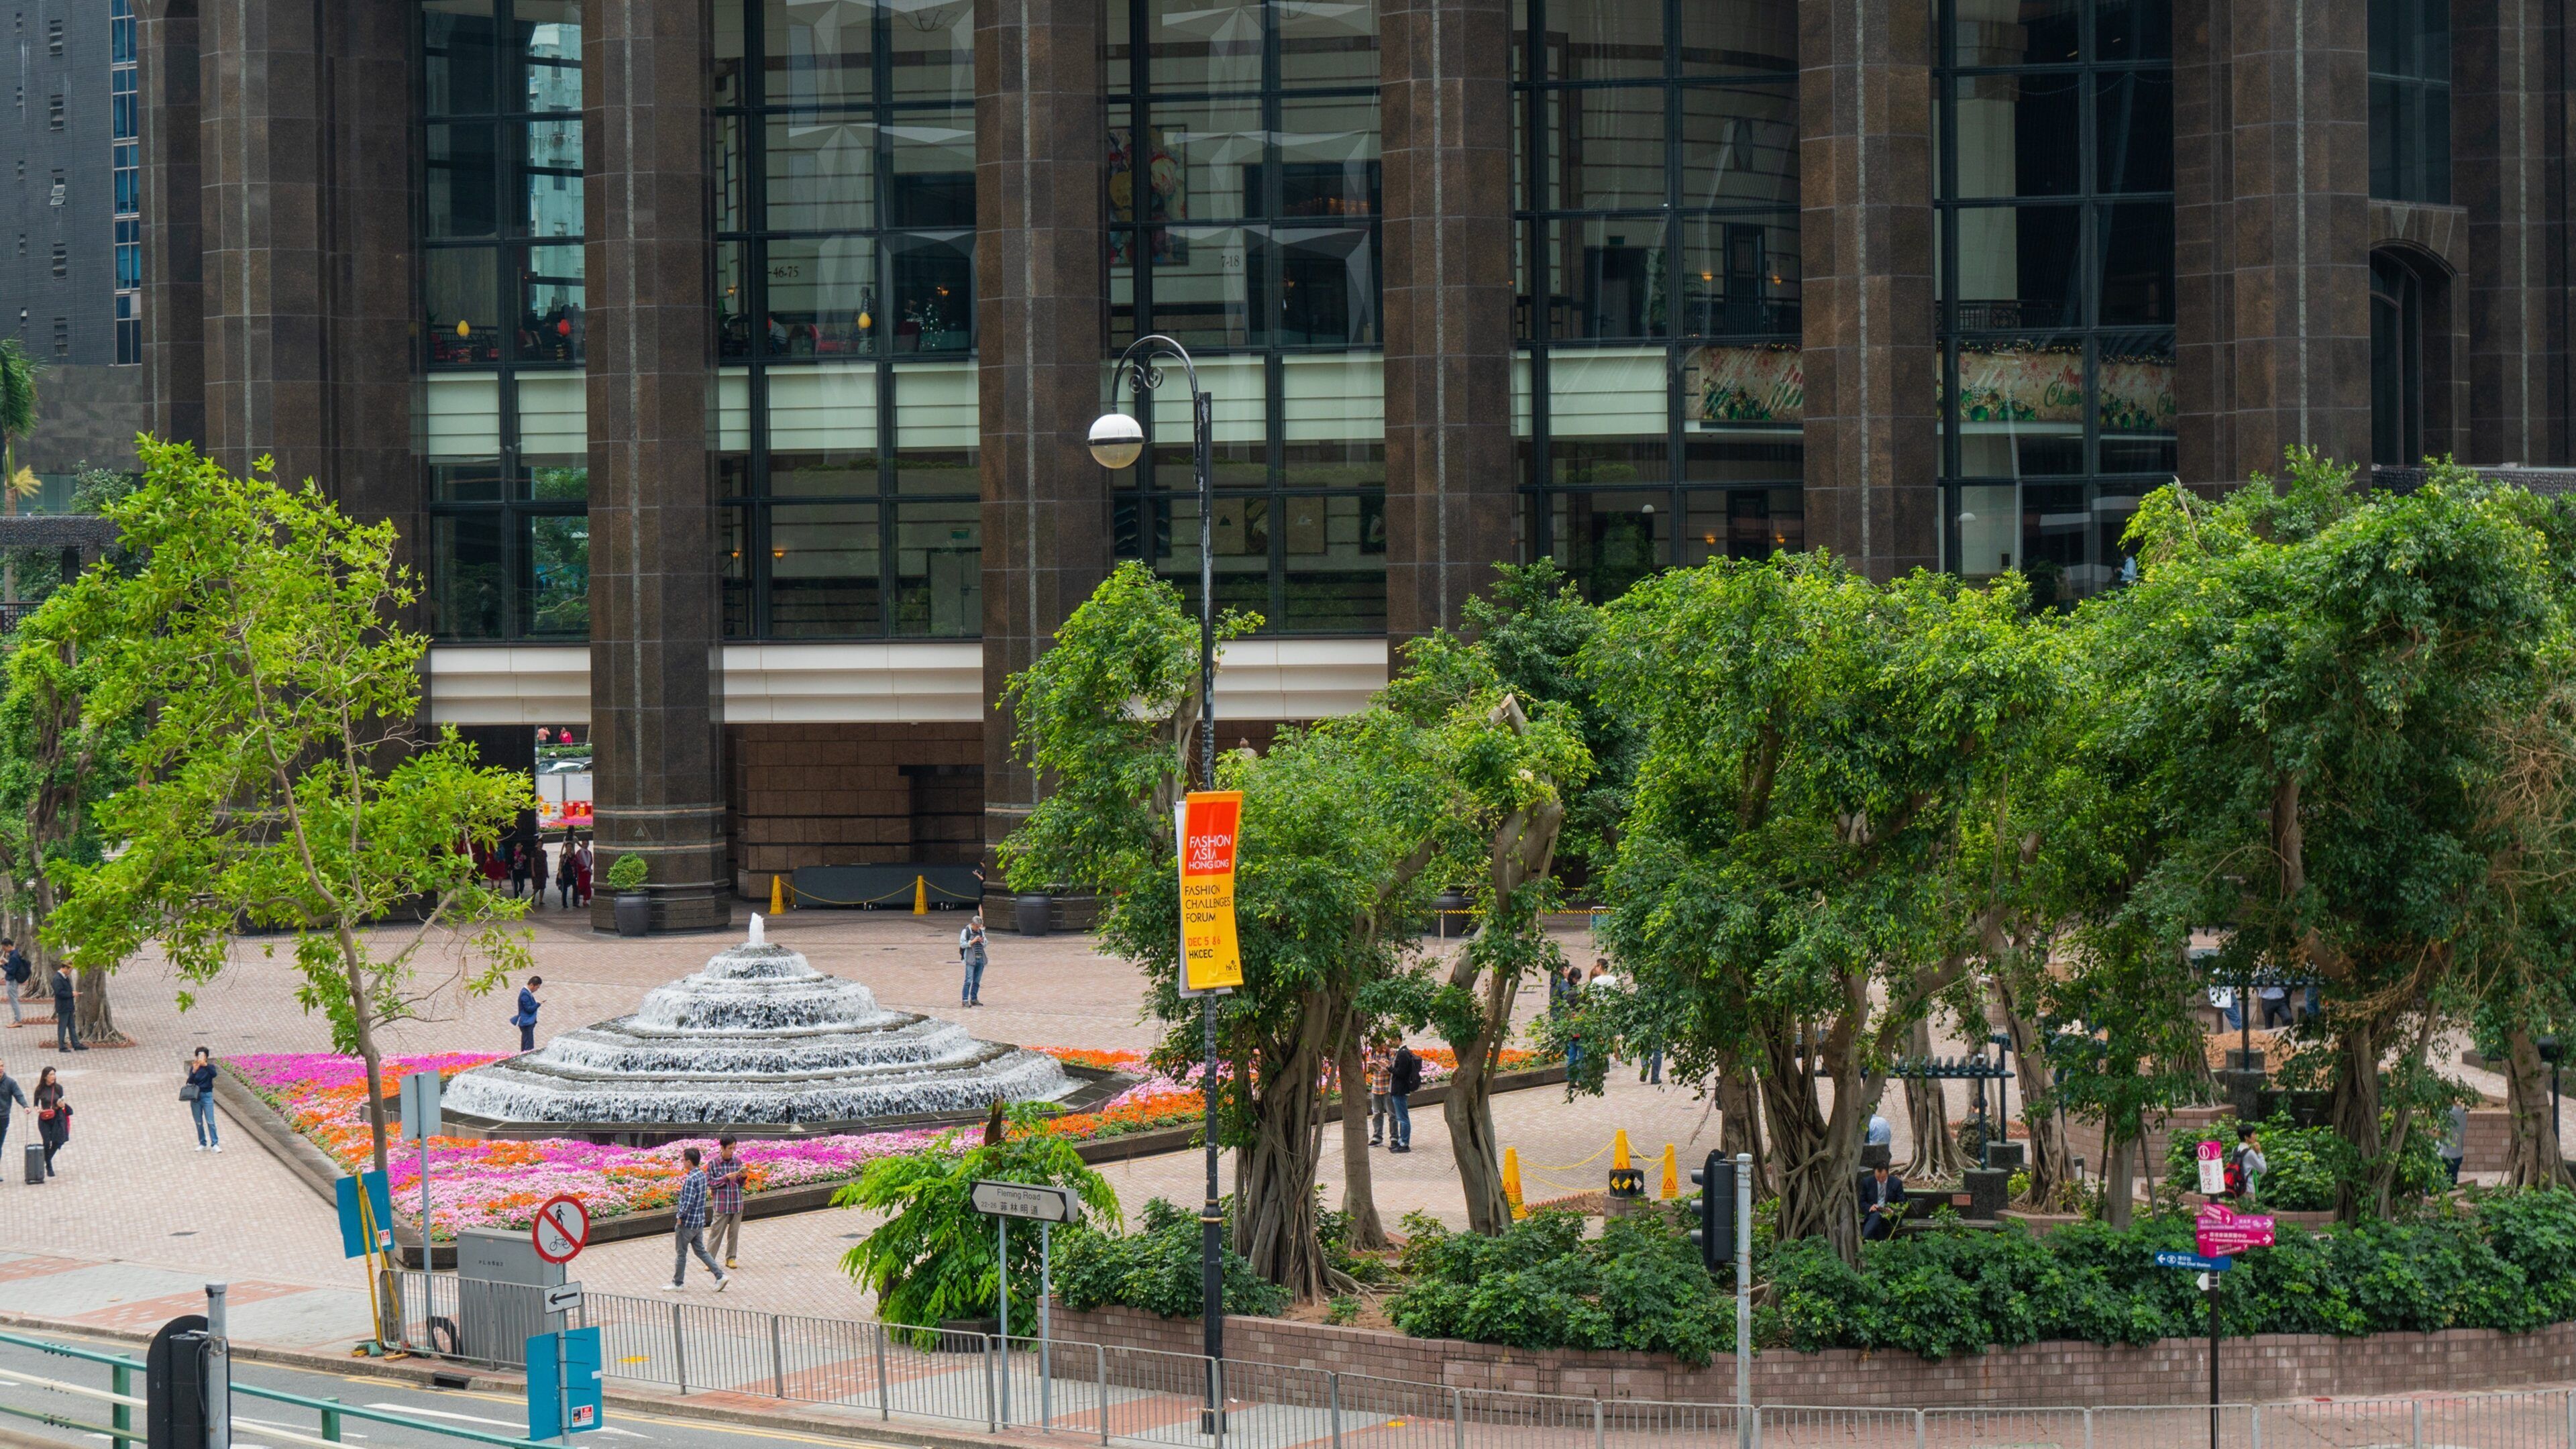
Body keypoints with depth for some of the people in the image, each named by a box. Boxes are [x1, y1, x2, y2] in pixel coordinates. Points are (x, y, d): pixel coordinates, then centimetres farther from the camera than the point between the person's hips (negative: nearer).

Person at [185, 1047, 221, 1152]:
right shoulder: (193, 1068, 2)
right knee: (199, 1123, 8)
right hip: (195, 1097, 2)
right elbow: (190, 1082, -9)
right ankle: (203, 1144, 16)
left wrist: (206, 1065, -38)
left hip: (207, 1096, -2)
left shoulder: (210, 1067, -1)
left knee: (210, 1122, -6)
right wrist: (194, 1071, -25)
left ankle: (215, 1144, -5)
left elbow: (214, 1074, -23)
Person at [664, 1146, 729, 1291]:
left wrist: (680, 1217, -14)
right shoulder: (702, 1175, 4)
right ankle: (720, 1276, 9)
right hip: (700, 1221, 8)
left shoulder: (691, 1179, -23)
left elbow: (688, 1203, -27)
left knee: (681, 1253, 7)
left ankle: (678, 1283, 18)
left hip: (687, 1222, -8)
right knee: (700, 1251, 16)